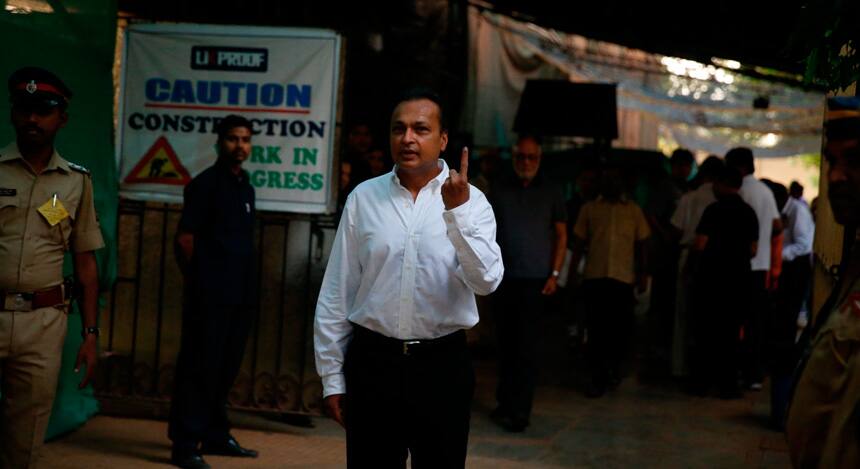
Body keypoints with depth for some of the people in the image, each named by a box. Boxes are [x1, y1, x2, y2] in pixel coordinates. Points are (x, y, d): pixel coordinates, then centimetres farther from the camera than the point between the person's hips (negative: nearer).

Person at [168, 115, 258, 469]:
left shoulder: (245, 186, 16)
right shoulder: (205, 183, -6)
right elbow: (185, 238, -8)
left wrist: (246, 285, 13)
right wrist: (199, 279, -1)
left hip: (239, 294, 7)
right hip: (210, 294, -7)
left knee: (226, 367, 13)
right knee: (200, 368, -5)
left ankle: (216, 436, 24)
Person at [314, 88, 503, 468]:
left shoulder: (470, 201, -1)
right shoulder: (364, 197, 1)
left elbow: (486, 281, -14)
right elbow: (335, 293, 3)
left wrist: (457, 211, -25)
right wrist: (332, 377, 3)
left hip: (442, 365, 0)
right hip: (372, 362, 1)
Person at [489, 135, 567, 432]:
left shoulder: (551, 192, 5)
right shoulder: (500, 190, 9)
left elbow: (561, 234, 7)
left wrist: (554, 274, -1)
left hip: (535, 280, -2)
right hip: (504, 278, 2)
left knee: (526, 347, -6)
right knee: (505, 343, 8)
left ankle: (519, 411, -3)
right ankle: (505, 402, 19)